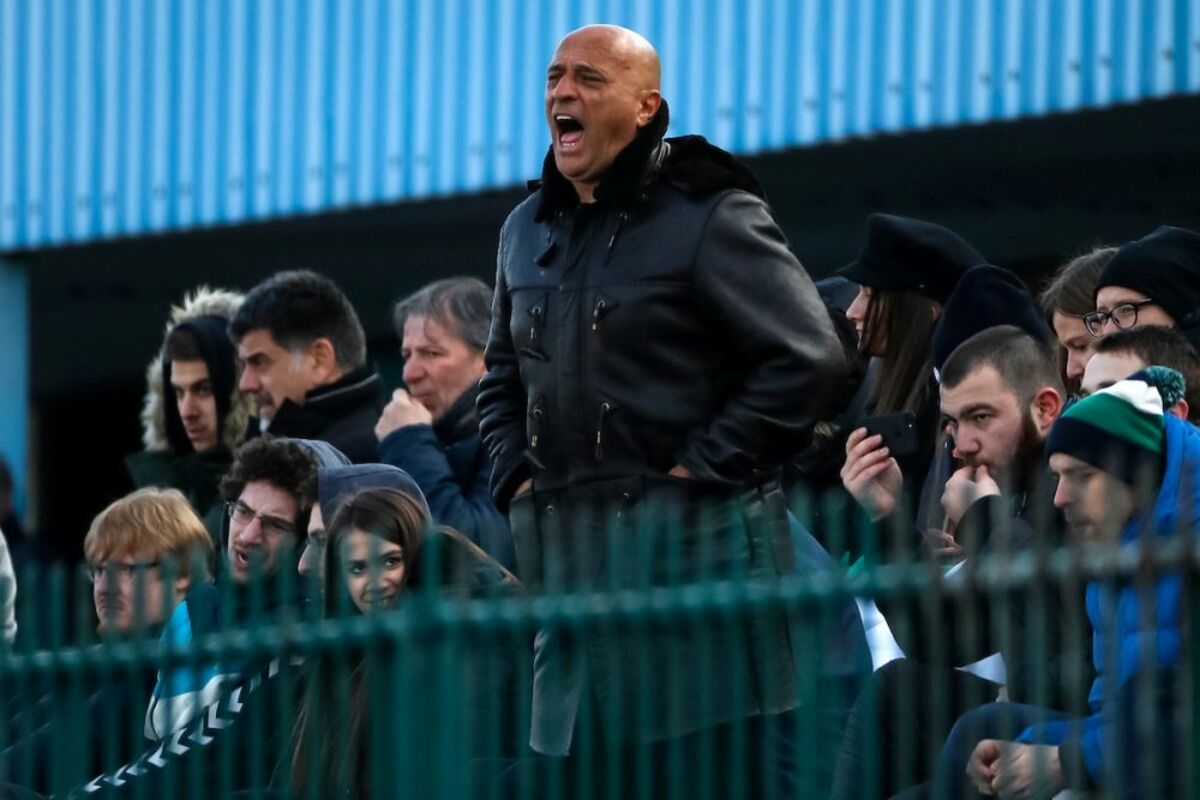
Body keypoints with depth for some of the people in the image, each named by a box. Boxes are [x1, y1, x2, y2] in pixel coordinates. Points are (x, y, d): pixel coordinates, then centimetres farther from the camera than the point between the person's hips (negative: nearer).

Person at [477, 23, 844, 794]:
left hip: (692, 546, -7)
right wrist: (516, 472, 14)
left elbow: (808, 357, -13)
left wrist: (705, 468, -14)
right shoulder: (530, 230, 16)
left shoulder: (709, 216, -7)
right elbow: (503, 374, 30)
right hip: (566, 552, 7)